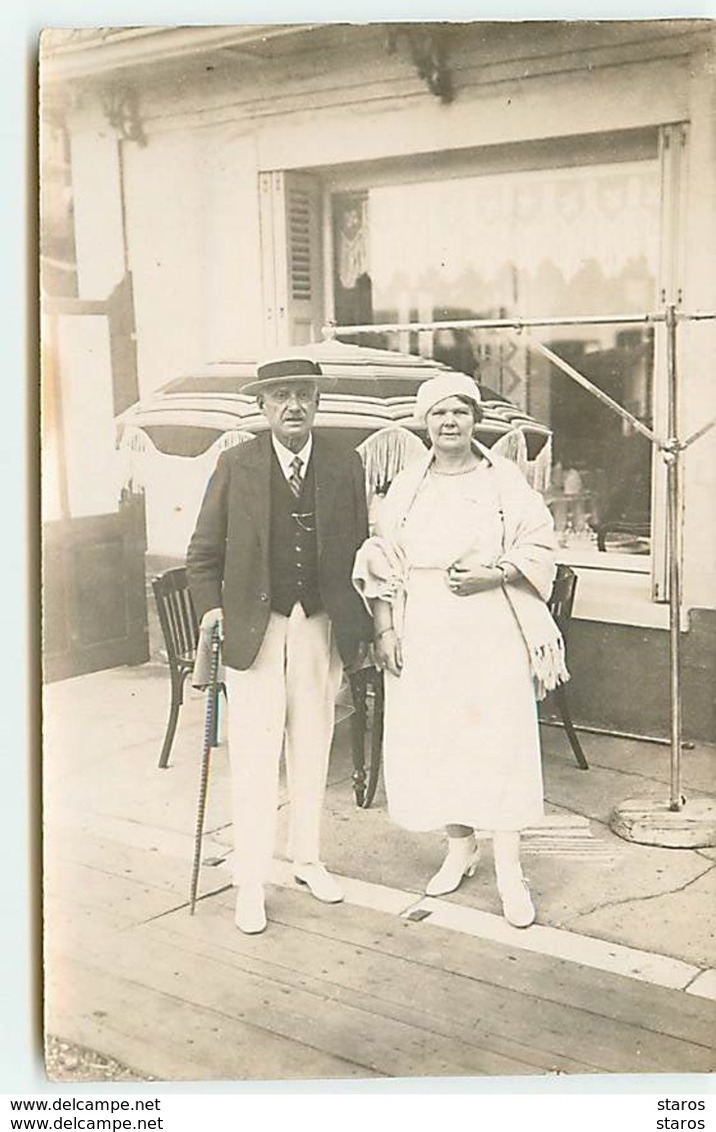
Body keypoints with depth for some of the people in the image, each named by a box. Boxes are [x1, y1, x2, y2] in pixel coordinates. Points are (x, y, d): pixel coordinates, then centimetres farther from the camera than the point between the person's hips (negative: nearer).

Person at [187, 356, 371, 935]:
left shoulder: (346, 467, 2)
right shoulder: (235, 465, -2)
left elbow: (359, 550, 5)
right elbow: (204, 553, 3)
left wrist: (360, 624, 0)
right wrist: (212, 608, -8)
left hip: (320, 627, 2)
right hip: (253, 627, -2)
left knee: (312, 750, 14)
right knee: (254, 754, -1)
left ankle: (308, 858, 32)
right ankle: (251, 882, 11)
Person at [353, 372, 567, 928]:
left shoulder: (504, 480, 1)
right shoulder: (406, 486, 8)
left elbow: (539, 548, 1)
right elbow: (383, 562, 8)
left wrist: (492, 575, -15)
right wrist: (385, 628, 0)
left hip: (492, 631, -2)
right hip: (424, 633, 3)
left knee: (499, 738, -4)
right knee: (432, 738, 6)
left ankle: (509, 870, 5)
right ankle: (460, 847, 26)